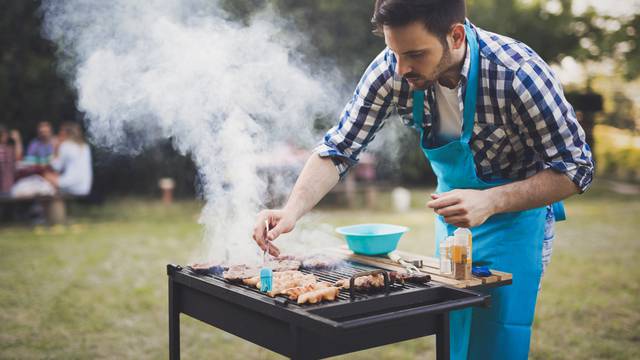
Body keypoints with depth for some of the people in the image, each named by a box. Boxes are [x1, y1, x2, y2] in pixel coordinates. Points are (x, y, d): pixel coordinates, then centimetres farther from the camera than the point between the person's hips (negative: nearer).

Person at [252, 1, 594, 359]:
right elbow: (339, 148, -15)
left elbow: (575, 168, -22)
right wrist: (292, 211, -31)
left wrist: (490, 202, -36)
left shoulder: (519, 74, -31)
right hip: (454, 213, 4)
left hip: (516, 212, -4)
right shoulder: (392, 69, -20)